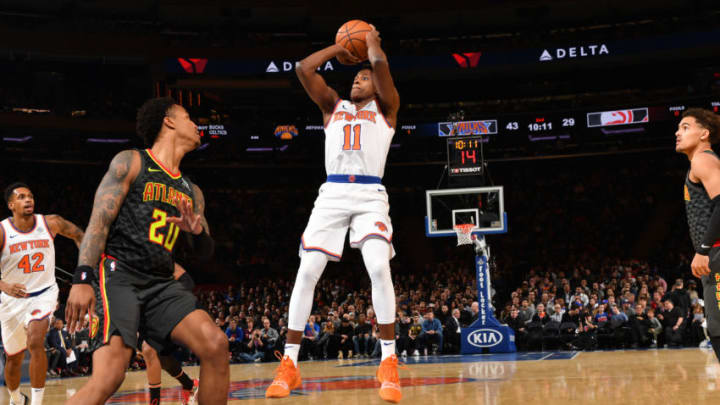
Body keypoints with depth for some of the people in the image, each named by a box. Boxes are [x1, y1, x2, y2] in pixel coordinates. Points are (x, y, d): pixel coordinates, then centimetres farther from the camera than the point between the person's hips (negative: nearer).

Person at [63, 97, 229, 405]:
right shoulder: (130, 163, 3)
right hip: (118, 275, -6)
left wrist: (199, 232, -3)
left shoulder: (192, 192, 21)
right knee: (109, 375, -25)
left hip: (161, 284, 6)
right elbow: (99, 221, -6)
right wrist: (82, 278, -20)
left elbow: (204, 253, 23)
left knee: (215, 346, -16)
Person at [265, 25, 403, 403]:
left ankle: (389, 362, -13)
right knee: (307, 271, -8)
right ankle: (289, 364, -1)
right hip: (332, 194, 3)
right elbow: (303, 69, 14)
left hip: (371, 195, -3)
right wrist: (339, 48, 24)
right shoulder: (333, 106, 24)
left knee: (379, 268, -23)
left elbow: (380, 63, -1)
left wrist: (371, 40, 19)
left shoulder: (385, 108, 15)